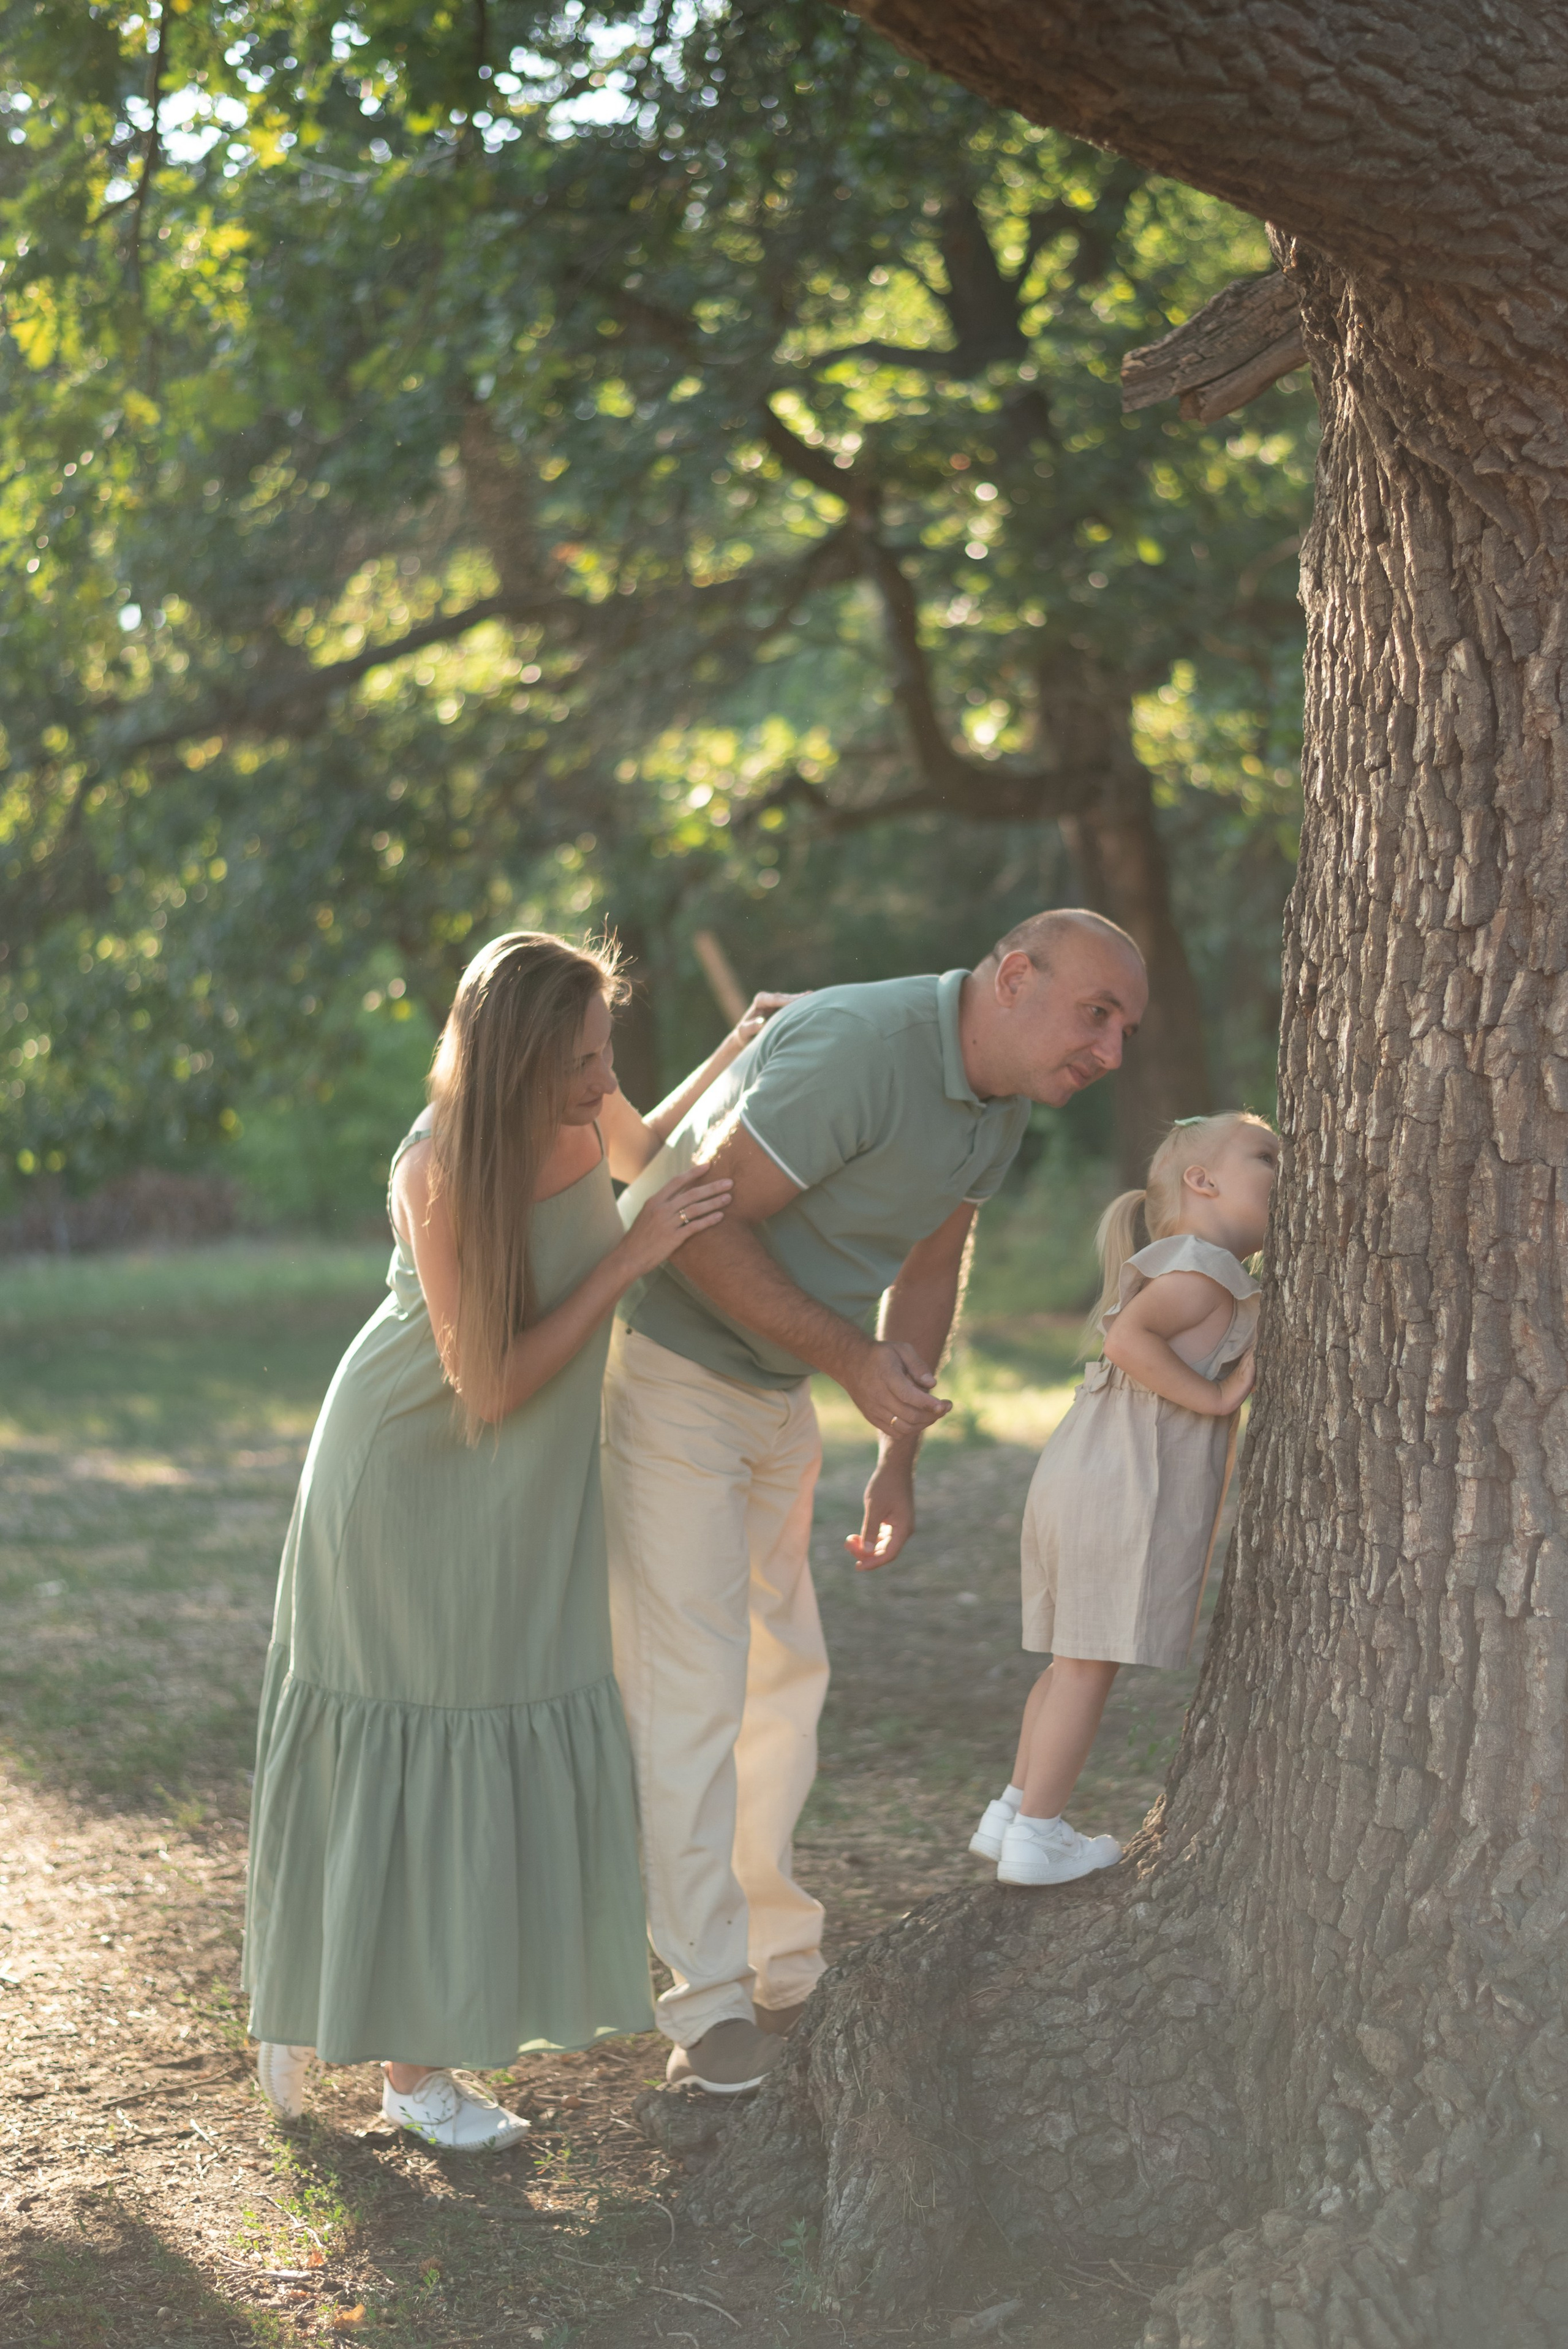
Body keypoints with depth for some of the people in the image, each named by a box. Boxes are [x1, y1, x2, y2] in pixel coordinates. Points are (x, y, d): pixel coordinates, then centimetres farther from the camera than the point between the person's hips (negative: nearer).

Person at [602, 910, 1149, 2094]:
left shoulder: (998, 1104, 2)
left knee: (783, 1673, 17)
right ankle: (714, 1999, -2)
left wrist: (900, 1457, 14)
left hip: (773, 1391, 10)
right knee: (691, 1684, -9)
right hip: (667, 1363, -10)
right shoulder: (858, 1049, -28)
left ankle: (777, 1960, 30)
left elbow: (930, 1263, 16)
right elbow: (702, 1225, -28)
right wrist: (853, 1361, -22)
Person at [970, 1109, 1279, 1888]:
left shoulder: (1166, 1267, 23)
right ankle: (1033, 1835, 3)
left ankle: (1014, 1812, 23)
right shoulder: (1206, 1267, -8)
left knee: (1074, 1659, 17)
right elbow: (1128, 1336, -23)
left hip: (1077, 1475, 10)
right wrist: (1213, 1396, -16)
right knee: (1089, 1663, -3)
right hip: (1126, 1493, -10)